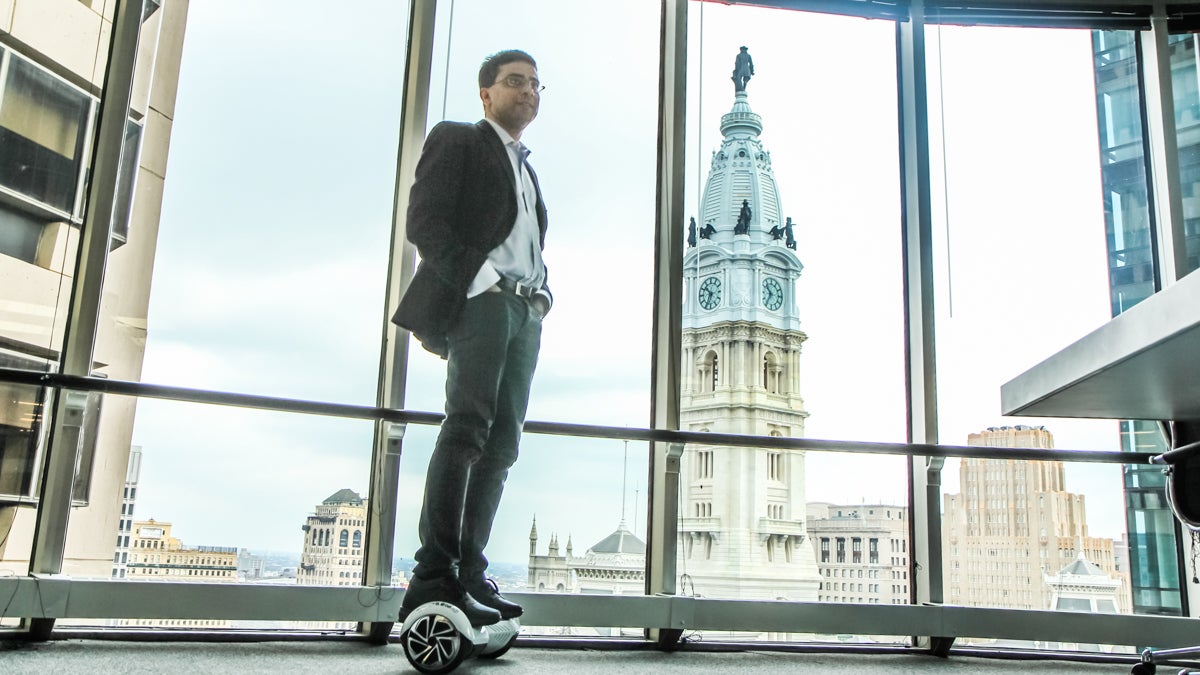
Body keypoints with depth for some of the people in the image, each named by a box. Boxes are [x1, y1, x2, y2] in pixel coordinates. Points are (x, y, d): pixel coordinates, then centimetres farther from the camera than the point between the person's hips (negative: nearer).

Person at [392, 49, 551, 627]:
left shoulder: (527, 170, 32)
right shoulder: (457, 140, 9)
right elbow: (423, 220, -5)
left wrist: (541, 292, 11)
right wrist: (476, 275, -15)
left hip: (526, 310, 8)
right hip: (479, 298, -7)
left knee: (502, 443, 0)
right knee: (468, 428, -20)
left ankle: (469, 574, 0)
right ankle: (434, 577, -23)